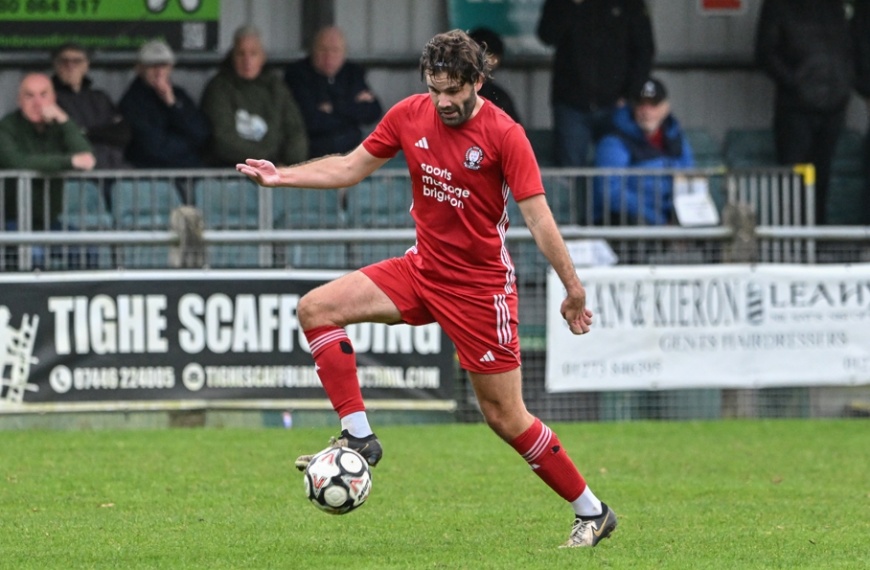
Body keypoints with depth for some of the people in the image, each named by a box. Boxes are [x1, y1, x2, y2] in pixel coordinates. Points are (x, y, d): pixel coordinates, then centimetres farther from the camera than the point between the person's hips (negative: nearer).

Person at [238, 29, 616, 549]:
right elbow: (351, 168, 10)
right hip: (422, 269, 6)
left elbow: (538, 216, -16)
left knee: (505, 417, -4)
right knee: (317, 309, -10)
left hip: (481, 286, -6)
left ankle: (591, 512, 12)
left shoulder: (504, 135, -16)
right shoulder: (410, 115, -2)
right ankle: (358, 436, -7)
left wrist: (573, 287, -19)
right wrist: (281, 176, 1)